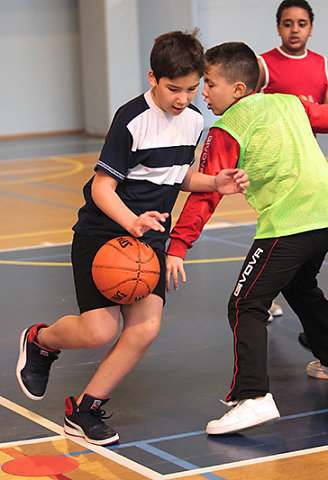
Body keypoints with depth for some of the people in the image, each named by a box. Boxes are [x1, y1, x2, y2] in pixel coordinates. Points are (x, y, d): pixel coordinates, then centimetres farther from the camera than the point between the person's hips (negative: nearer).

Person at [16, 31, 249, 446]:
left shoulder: (193, 120, 5)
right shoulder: (132, 120, -17)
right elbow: (102, 187, -17)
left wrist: (215, 184, 1)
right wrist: (132, 222, -34)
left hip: (149, 238, 6)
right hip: (102, 232, -6)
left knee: (146, 328, -11)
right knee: (99, 330, -16)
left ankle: (84, 409, 3)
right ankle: (39, 341, 19)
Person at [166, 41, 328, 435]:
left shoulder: (226, 131, -1)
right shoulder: (290, 103, 15)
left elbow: (205, 195, -7)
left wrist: (177, 247, -8)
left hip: (287, 225, -8)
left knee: (246, 306, -8)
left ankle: (253, 396, -23)